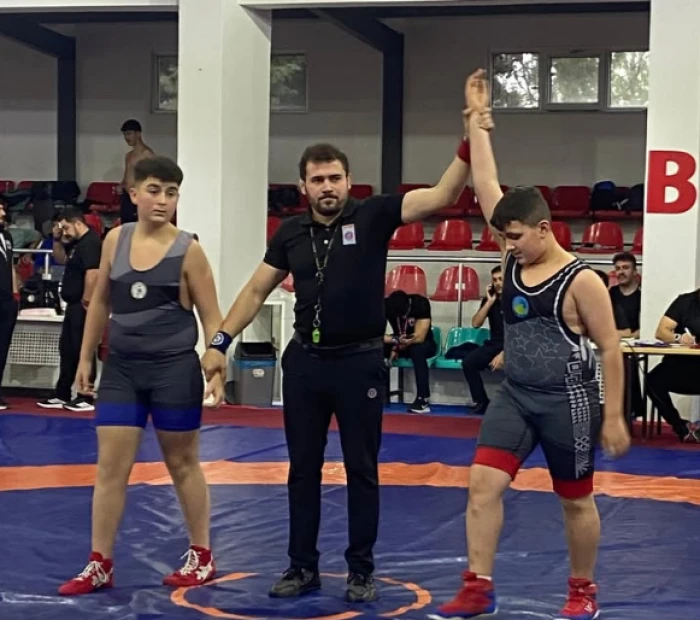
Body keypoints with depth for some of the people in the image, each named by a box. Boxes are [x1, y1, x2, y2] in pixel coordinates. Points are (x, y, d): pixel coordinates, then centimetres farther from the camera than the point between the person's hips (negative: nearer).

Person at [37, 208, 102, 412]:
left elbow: (92, 274, -27)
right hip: (74, 305, 11)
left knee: (83, 350, -5)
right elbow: (61, 258, 27)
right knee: (67, 349, 14)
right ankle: (62, 395, 21)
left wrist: (86, 302, -25)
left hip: (83, 307, -11)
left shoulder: (91, 242, -18)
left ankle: (86, 398, 1)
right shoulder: (77, 242, 15)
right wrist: (57, 239, 11)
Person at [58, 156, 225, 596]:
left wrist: (216, 370, -17)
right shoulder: (115, 239, 3)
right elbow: (101, 302, 14)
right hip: (121, 367, 4)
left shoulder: (187, 250, -9)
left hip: (174, 368, -4)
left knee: (183, 463, 9)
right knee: (110, 465, 3)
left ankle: (203, 557, 23)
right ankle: (100, 566, 12)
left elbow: (212, 317, -6)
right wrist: (86, 357, 15)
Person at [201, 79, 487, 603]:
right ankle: (303, 567, 23)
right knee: (303, 469, 11)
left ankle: (361, 570, 19)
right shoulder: (291, 233, 3)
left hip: (360, 360, -3)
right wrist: (221, 340, 4)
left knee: (362, 469, 7)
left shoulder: (372, 216, -8)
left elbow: (441, 196, -17)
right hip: (305, 360, 4)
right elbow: (257, 290, 10)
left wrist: (469, 141, -29)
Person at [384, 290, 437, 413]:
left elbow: (419, 337, -29)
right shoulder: (386, 305, -15)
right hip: (400, 344, 3)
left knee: (418, 350, -39)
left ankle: (423, 399, -37)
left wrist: (397, 346, -21)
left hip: (423, 344, -3)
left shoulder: (420, 303, -25)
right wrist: (396, 340, -35)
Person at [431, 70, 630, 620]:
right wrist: (477, 122, -2)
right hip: (514, 396, 6)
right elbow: (487, 188, -1)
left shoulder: (581, 281, -15)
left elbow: (611, 349, -11)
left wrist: (614, 417, -12)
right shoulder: (513, 261, 0)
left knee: (577, 502, 9)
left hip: (566, 402, -5)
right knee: (483, 483, -4)